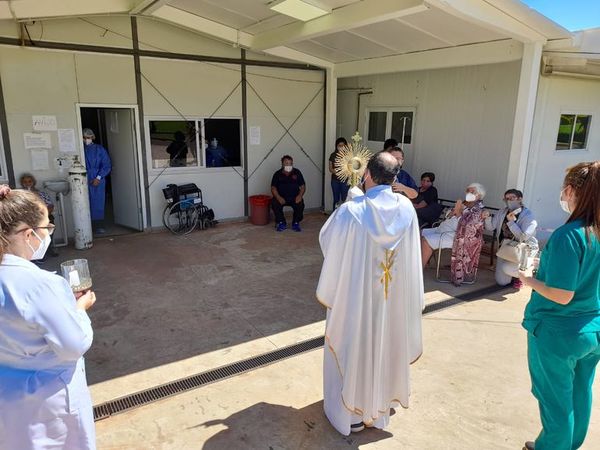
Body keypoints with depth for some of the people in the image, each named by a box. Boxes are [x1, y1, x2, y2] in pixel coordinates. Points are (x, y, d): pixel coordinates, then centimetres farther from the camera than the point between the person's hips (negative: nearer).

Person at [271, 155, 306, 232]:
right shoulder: (277, 174, 0)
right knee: (274, 203, -30)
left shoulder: (297, 173, 2)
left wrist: (300, 195, -18)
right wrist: (278, 197, -24)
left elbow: (303, 186, 3)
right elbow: (273, 188, -5)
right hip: (281, 197, 0)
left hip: (294, 197, 0)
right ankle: (281, 223, -6)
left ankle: (296, 223, -4)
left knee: (300, 204, -30)